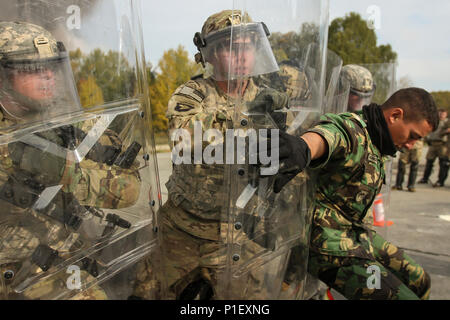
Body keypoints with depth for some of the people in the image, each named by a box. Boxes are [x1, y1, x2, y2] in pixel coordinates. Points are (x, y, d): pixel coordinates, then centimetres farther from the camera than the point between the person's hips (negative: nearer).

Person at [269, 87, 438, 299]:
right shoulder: (350, 130, -22)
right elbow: (326, 134, -47)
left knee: (418, 282, 18)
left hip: (354, 232, 10)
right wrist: (303, 149, -70)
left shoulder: (373, 142, 11)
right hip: (329, 243, -10)